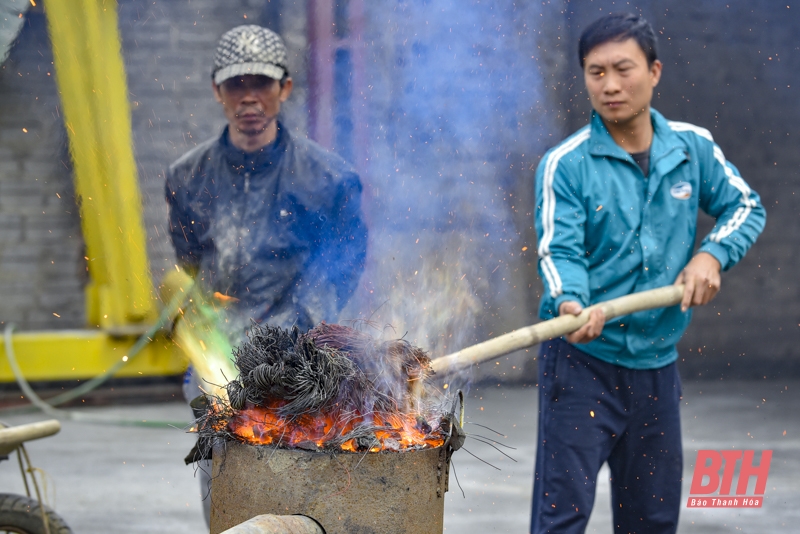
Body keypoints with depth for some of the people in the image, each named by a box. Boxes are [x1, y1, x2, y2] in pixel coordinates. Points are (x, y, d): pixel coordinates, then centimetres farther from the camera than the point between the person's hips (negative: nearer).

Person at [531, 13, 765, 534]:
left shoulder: (692, 147, 4)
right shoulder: (566, 164, -7)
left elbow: (746, 207, 13)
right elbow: (559, 251, -15)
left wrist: (712, 255, -7)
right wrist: (571, 305, -36)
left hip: (658, 361, 4)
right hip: (584, 360, -4)